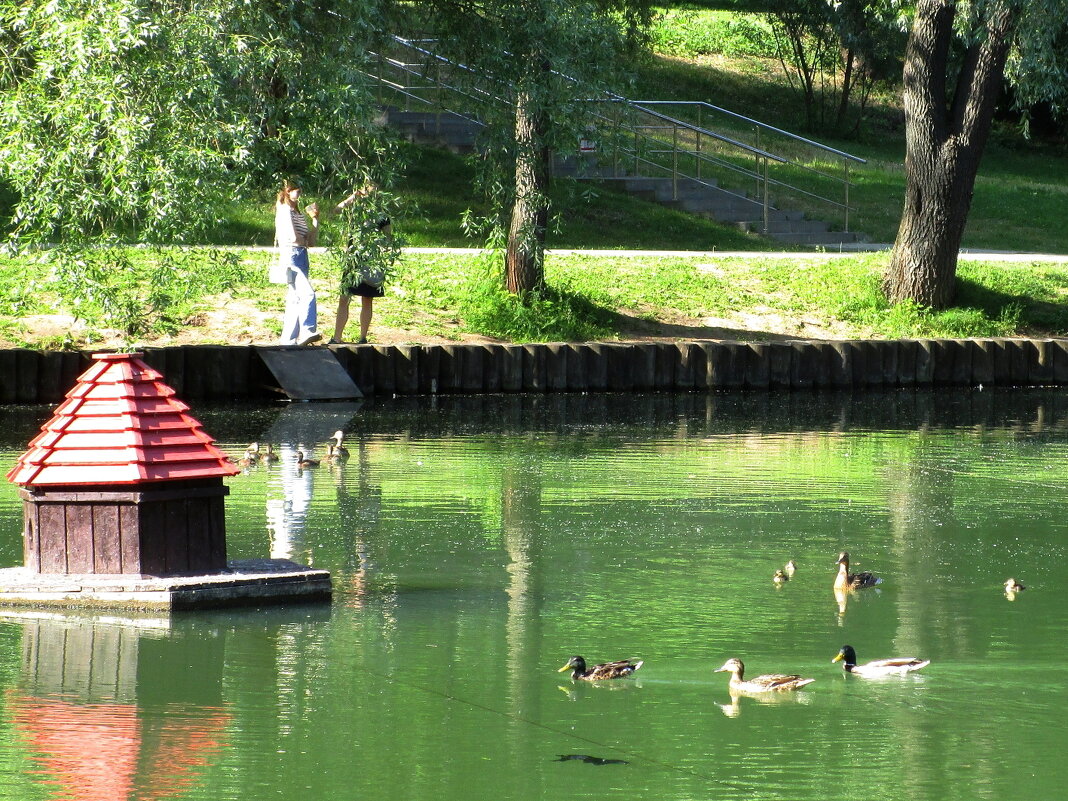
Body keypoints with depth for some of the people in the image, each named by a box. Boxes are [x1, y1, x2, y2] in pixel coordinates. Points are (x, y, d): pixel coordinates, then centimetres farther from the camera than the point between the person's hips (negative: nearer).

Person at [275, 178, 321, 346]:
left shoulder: (298, 214, 22)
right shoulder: (285, 210, -5)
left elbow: (312, 241, 18)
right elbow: (292, 237, -16)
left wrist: (315, 219, 10)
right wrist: (304, 242, 4)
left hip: (301, 257, 9)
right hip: (291, 255, -9)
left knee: (295, 299, 7)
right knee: (307, 294, -22)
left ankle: (288, 338, 8)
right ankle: (306, 332, -32)